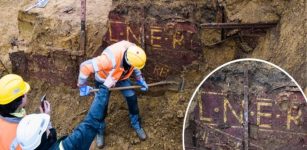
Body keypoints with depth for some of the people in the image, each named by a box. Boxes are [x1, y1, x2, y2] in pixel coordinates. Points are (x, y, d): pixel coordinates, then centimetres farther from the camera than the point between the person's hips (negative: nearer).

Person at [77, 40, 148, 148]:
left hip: (122, 77, 5)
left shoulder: (132, 52, -29)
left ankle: (136, 124, 28)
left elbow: (135, 67, -2)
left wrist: (140, 80, -2)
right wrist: (83, 86, -32)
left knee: (132, 98, 4)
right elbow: (85, 66, -43)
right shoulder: (110, 58, -48)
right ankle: (100, 131, 31)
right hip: (104, 79, -4)